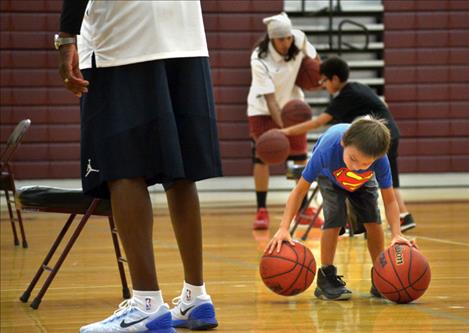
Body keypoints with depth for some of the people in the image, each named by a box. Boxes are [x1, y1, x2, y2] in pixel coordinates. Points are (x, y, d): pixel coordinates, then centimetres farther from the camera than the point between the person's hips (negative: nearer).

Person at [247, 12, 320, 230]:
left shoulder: (299, 39, -21)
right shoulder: (259, 60, -32)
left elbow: (313, 57, 4)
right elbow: (269, 98, -33)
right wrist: (281, 126, -40)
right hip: (263, 109, -4)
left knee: (300, 156, 4)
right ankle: (261, 211, -3)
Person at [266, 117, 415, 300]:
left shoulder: (380, 159, -42)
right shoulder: (326, 150, -46)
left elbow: (389, 201, -29)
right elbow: (300, 190, -36)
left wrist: (396, 234, -44)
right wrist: (284, 228, -45)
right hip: (329, 175, -2)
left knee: (372, 219, -12)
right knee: (335, 217, -22)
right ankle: (326, 277, -8)